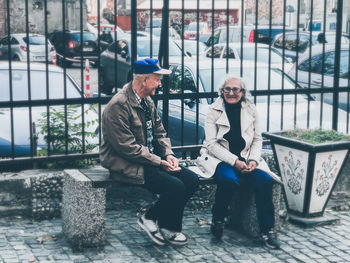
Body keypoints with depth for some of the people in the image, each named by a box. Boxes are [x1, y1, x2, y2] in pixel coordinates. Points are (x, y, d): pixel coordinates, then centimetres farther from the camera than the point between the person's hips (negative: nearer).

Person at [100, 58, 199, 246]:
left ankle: (169, 227, 6)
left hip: (152, 159, 9)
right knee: (175, 186, -24)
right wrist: (159, 162, -19)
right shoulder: (118, 105, -18)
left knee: (191, 180, -6)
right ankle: (150, 218, 1)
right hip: (127, 166, -9)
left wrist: (168, 154, -2)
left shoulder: (147, 101, 11)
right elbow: (127, 147, -21)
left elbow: (160, 133, 17)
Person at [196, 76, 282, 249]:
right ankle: (217, 220, -8)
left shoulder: (250, 110, 6)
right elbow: (211, 144, -9)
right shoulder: (214, 111, -3)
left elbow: (257, 139, 11)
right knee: (230, 179, -35)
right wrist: (234, 161, -19)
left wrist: (253, 160, -8)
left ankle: (267, 230, -14)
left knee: (264, 179, -24)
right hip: (219, 158, -3)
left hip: (245, 158, 3)